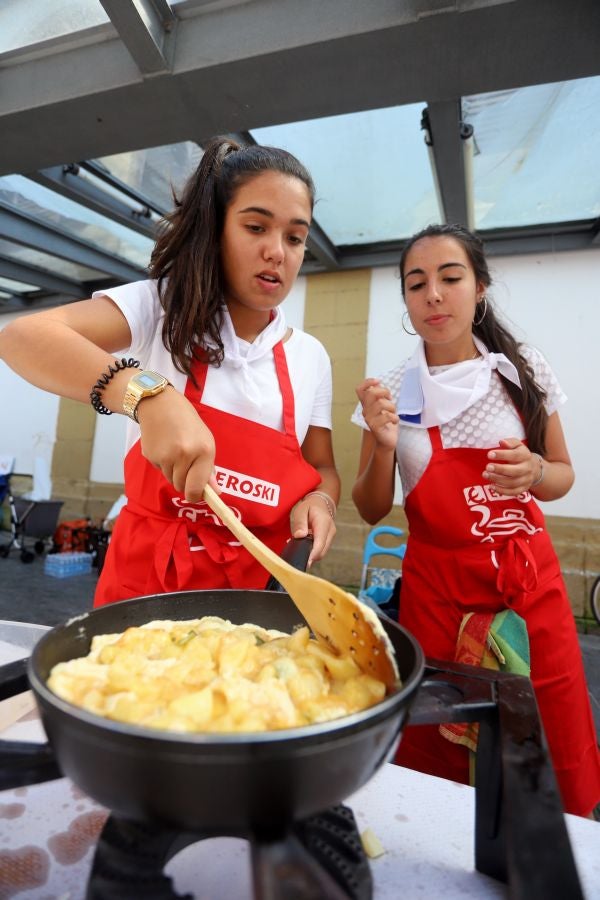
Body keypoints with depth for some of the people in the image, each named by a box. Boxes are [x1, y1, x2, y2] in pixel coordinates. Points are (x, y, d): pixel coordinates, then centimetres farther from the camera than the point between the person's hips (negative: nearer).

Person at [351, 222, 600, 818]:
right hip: (439, 589, -1)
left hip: (530, 580, 2)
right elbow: (372, 511, 0)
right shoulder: (391, 390, -3)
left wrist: (533, 472, -14)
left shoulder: (524, 370, -1)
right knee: (440, 770, 10)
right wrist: (383, 446, -18)